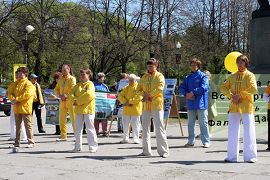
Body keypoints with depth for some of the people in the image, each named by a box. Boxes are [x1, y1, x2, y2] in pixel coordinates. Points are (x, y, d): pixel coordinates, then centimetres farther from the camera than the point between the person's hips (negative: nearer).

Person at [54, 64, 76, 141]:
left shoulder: (72, 78, -3)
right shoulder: (61, 79, 15)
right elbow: (56, 89, 11)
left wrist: (66, 96, -19)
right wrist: (60, 95, -6)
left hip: (70, 101, -6)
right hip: (62, 101, 6)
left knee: (73, 119, -4)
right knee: (62, 119, 6)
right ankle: (63, 136, 14)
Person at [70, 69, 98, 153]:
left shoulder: (90, 84, -5)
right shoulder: (78, 85, 15)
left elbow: (88, 94, -21)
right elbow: (72, 93, 7)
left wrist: (78, 101, -17)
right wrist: (74, 100, -14)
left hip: (88, 109, -7)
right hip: (78, 110, 7)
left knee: (90, 128, -5)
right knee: (77, 129, 10)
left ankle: (93, 146, 2)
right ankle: (78, 146, 20)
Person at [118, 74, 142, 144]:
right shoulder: (126, 88, 14)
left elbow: (139, 97, -17)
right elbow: (120, 96, 7)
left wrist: (130, 101, -18)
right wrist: (125, 102, -11)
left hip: (135, 110, -5)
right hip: (126, 110, 5)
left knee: (135, 125, -1)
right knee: (125, 125, 9)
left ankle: (136, 139, 6)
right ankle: (125, 139, 18)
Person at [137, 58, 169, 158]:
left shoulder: (159, 76, 0)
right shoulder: (144, 77, 15)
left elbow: (159, 89, -14)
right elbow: (138, 89, 11)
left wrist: (148, 95, -13)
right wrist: (144, 95, -8)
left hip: (157, 105, -5)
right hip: (146, 105, 5)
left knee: (159, 128, -7)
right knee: (145, 128, 8)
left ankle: (163, 151, -1)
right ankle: (146, 151, 17)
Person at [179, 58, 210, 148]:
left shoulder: (203, 76, -2)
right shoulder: (188, 77, 14)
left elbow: (204, 87, -16)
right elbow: (181, 87, 10)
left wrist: (193, 92, -16)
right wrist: (186, 94, -9)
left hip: (201, 103, -5)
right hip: (190, 103, 5)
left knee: (203, 122, 0)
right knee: (190, 123, 10)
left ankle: (206, 141, 7)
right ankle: (191, 141, 19)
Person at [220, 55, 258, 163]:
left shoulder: (250, 75, -1)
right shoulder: (232, 76, 14)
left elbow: (253, 89, -16)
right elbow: (223, 87, 10)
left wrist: (239, 95, -16)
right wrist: (231, 96, -7)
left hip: (246, 107, -5)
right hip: (234, 107, 5)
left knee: (249, 131, -2)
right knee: (232, 131, 6)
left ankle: (250, 156, 5)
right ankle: (232, 156, 14)